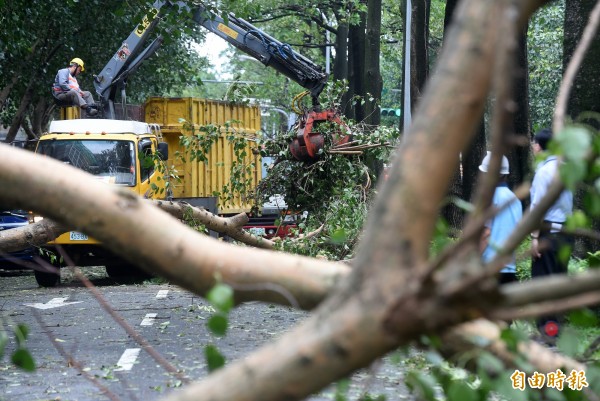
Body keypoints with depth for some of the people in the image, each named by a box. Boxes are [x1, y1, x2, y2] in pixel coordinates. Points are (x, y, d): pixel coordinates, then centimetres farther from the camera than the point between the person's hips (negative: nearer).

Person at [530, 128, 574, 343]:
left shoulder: (544, 170, -11)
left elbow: (538, 206, -13)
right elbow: (567, 202, 12)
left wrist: (535, 236, -12)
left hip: (548, 231, -8)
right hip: (566, 231, 8)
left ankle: (547, 328, -4)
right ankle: (557, 325, 15)